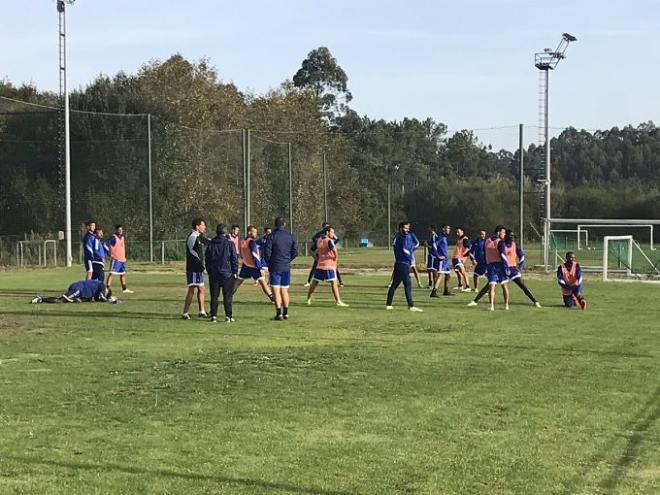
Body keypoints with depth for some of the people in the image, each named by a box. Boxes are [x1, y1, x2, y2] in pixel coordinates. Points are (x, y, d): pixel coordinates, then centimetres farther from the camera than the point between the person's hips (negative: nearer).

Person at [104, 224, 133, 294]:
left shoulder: (123, 237, 13)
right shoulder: (113, 237, -11)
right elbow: (106, 245, -19)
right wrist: (110, 254, -18)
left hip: (122, 259, 8)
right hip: (115, 259, -8)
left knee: (123, 274, 17)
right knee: (111, 273, -13)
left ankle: (124, 289, 28)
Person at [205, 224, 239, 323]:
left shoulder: (211, 244, 5)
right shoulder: (229, 243, -4)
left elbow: (207, 259, 10)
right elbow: (234, 258, -3)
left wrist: (209, 271, 19)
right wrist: (235, 272, 5)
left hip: (213, 274, 2)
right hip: (227, 273, -2)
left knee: (214, 296, 7)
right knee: (227, 296, 2)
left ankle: (213, 316, 4)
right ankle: (228, 316, -1)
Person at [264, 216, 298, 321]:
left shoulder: (272, 236, -9)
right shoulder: (290, 236, 4)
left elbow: (267, 252, -11)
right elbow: (295, 251, 4)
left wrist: (269, 262, 7)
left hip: (275, 267, -4)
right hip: (286, 267, 4)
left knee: (276, 291, -2)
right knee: (284, 291, 14)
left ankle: (279, 313, -9)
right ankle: (285, 313, 15)